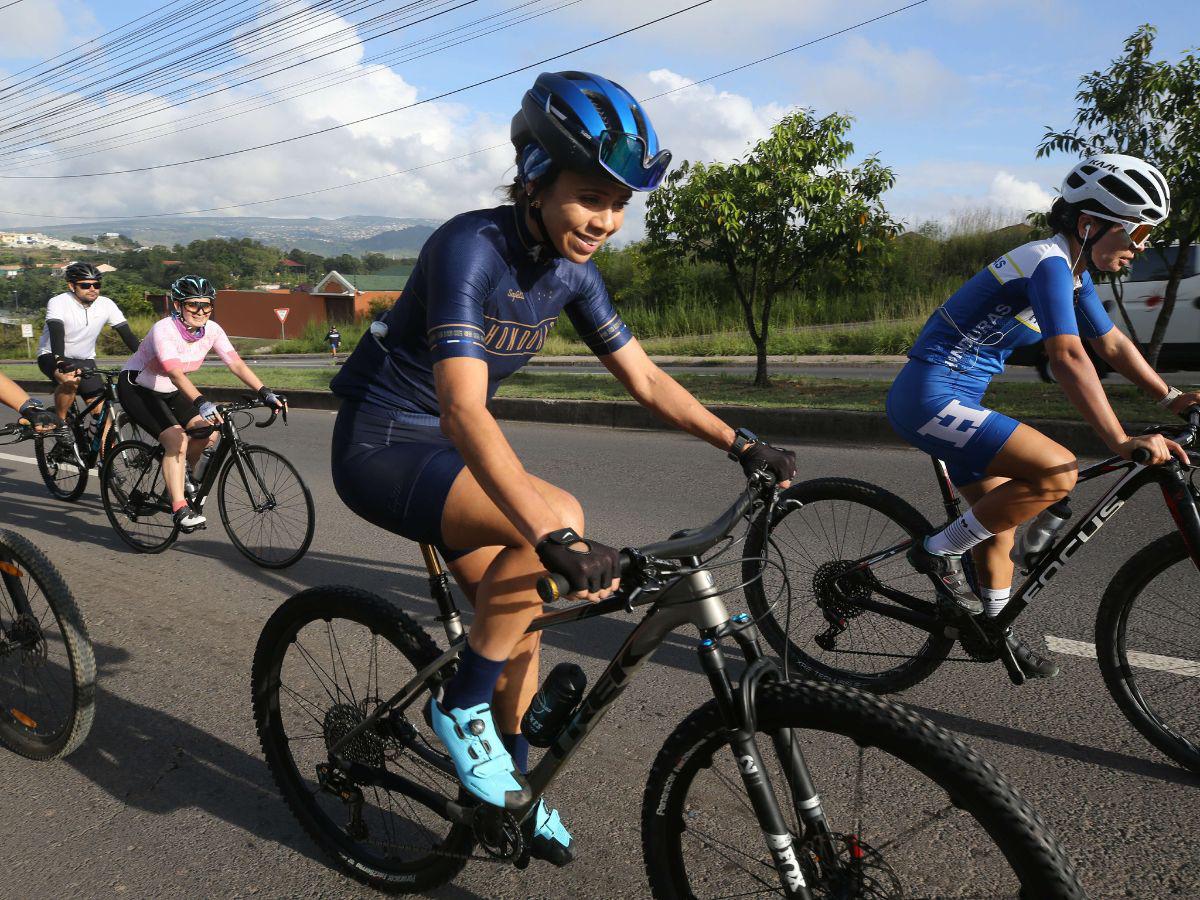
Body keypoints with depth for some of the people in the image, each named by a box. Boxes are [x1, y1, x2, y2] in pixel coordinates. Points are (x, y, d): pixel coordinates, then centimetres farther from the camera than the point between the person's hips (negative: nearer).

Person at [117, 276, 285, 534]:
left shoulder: (211, 330, -12)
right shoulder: (163, 330, -29)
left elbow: (236, 364, -17)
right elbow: (175, 374, -42)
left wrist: (266, 393, -29)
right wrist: (202, 403, -56)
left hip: (169, 391, 7)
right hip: (137, 388, -7)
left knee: (209, 433, -8)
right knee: (178, 440, -24)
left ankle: (180, 478, 18)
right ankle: (180, 510, -21)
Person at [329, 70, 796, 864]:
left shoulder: (573, 270, -3)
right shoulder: (471, 247, -27)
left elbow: (644, 377, 4)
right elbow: (464, 411, -39)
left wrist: (743, 445, -2)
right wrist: (556, 541, -48)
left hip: (446, 450, 7)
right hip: (382, 448, -7)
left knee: (521, 608, 5)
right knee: (557, 516, -29)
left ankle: (514, 782, 28)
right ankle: (462, 708, -9)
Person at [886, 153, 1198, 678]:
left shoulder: (1072, 271, 13)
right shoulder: (1049, 263, -19)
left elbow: (1111, 343, 23)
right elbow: (1068, 359, -30)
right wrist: (1121, 443, -33)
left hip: (954, 400, 10)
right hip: (930, 400, -10)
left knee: (1000, 521, 17)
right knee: (1059, 472, -21)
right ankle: (938, 552, -9)